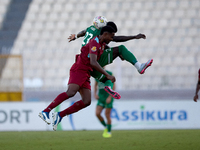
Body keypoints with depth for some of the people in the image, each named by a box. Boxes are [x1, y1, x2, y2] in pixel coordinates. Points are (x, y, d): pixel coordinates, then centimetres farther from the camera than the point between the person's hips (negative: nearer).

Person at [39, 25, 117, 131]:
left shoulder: (102, 43, 17)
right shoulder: (95, 43, -14)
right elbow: (93, 63, -25)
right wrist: (107, 75, -23)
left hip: (85, 74, 10)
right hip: (78, 70, -10)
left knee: (87, 102, -5)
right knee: (70, 92, -30)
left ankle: (59, 115, -3)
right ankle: (45, 112, -30)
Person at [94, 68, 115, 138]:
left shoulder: (109, 74, -8)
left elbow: (113, 86, -8)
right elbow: (95, 85, 21)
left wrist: (110, 97, -13)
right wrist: (95, 94, 5)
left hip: (108, 98, -5)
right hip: (101, 98, 5)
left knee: (107, 115, -4)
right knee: (97, 113, -8)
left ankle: (109, 132, 10)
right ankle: (106, 127, 12)